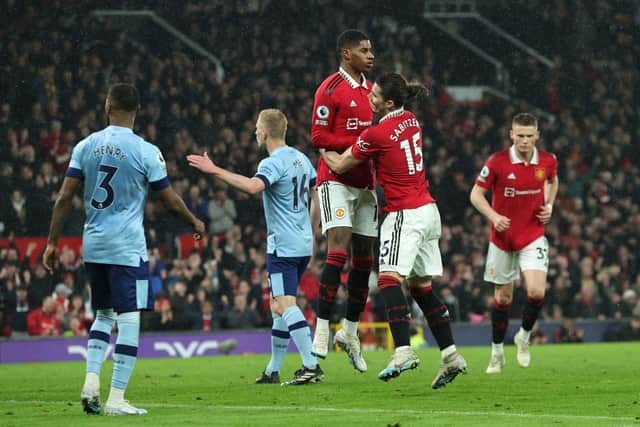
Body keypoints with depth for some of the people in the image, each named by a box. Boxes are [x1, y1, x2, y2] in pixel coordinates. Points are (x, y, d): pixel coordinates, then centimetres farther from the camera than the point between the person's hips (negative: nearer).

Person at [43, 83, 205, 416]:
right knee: (128, 320, -2)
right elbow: (171, 201, -2)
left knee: (103, 314, 20)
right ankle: (116, 398, -5)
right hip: (127, 247, -5)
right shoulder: (145, 152, -8)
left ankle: (91, 380, 4)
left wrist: (52, 243, 8)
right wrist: (195, 223, 17)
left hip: (93, 245, 5)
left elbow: (64, 197, 1)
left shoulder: (86, 146, 3)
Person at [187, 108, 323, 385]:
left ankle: (311, 365, -24)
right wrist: (310, 232, 32)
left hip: (283, 245, -9)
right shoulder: (300, 159, 14)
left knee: (285, 304, -14)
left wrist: (215, 171, -34)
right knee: (278, 305, 15)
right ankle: (273, 370, 20)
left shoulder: (272, 164, -15)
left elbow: (253, 186, -36)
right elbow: (317, 195, 22)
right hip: (303, 244, 9)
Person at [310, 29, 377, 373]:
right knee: (338, 250, -18)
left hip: (364, 183, 8)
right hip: (336, 181, -8)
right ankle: (322, 330, -17)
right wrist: (358, 143, -22)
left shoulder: (370, 90, 16)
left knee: (364, 258, 8)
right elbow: (319, 137, -13)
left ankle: (350, 331, 19)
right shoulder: (331, 89, -8)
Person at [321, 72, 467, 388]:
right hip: (428, 211, 9)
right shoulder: (410, 120, 9)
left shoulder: (377, 134, -15)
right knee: (420, 286, 13)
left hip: (406, 214, -9)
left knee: (389, 279, -19)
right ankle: (450, 355, 11)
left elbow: (340, 165, -2)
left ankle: (403, 350, -36)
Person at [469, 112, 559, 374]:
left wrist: (549, 205, 2)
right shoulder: (497, 162, -14)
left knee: (536, 292, -16)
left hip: (533, 237, 1)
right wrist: (493, 216, -22)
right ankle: (497, 352, 24)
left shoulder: (547, 161, -5)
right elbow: (476, 194, -7)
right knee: (502, 297, 6)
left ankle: (524, 337, 12)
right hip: (503, 238, -1)